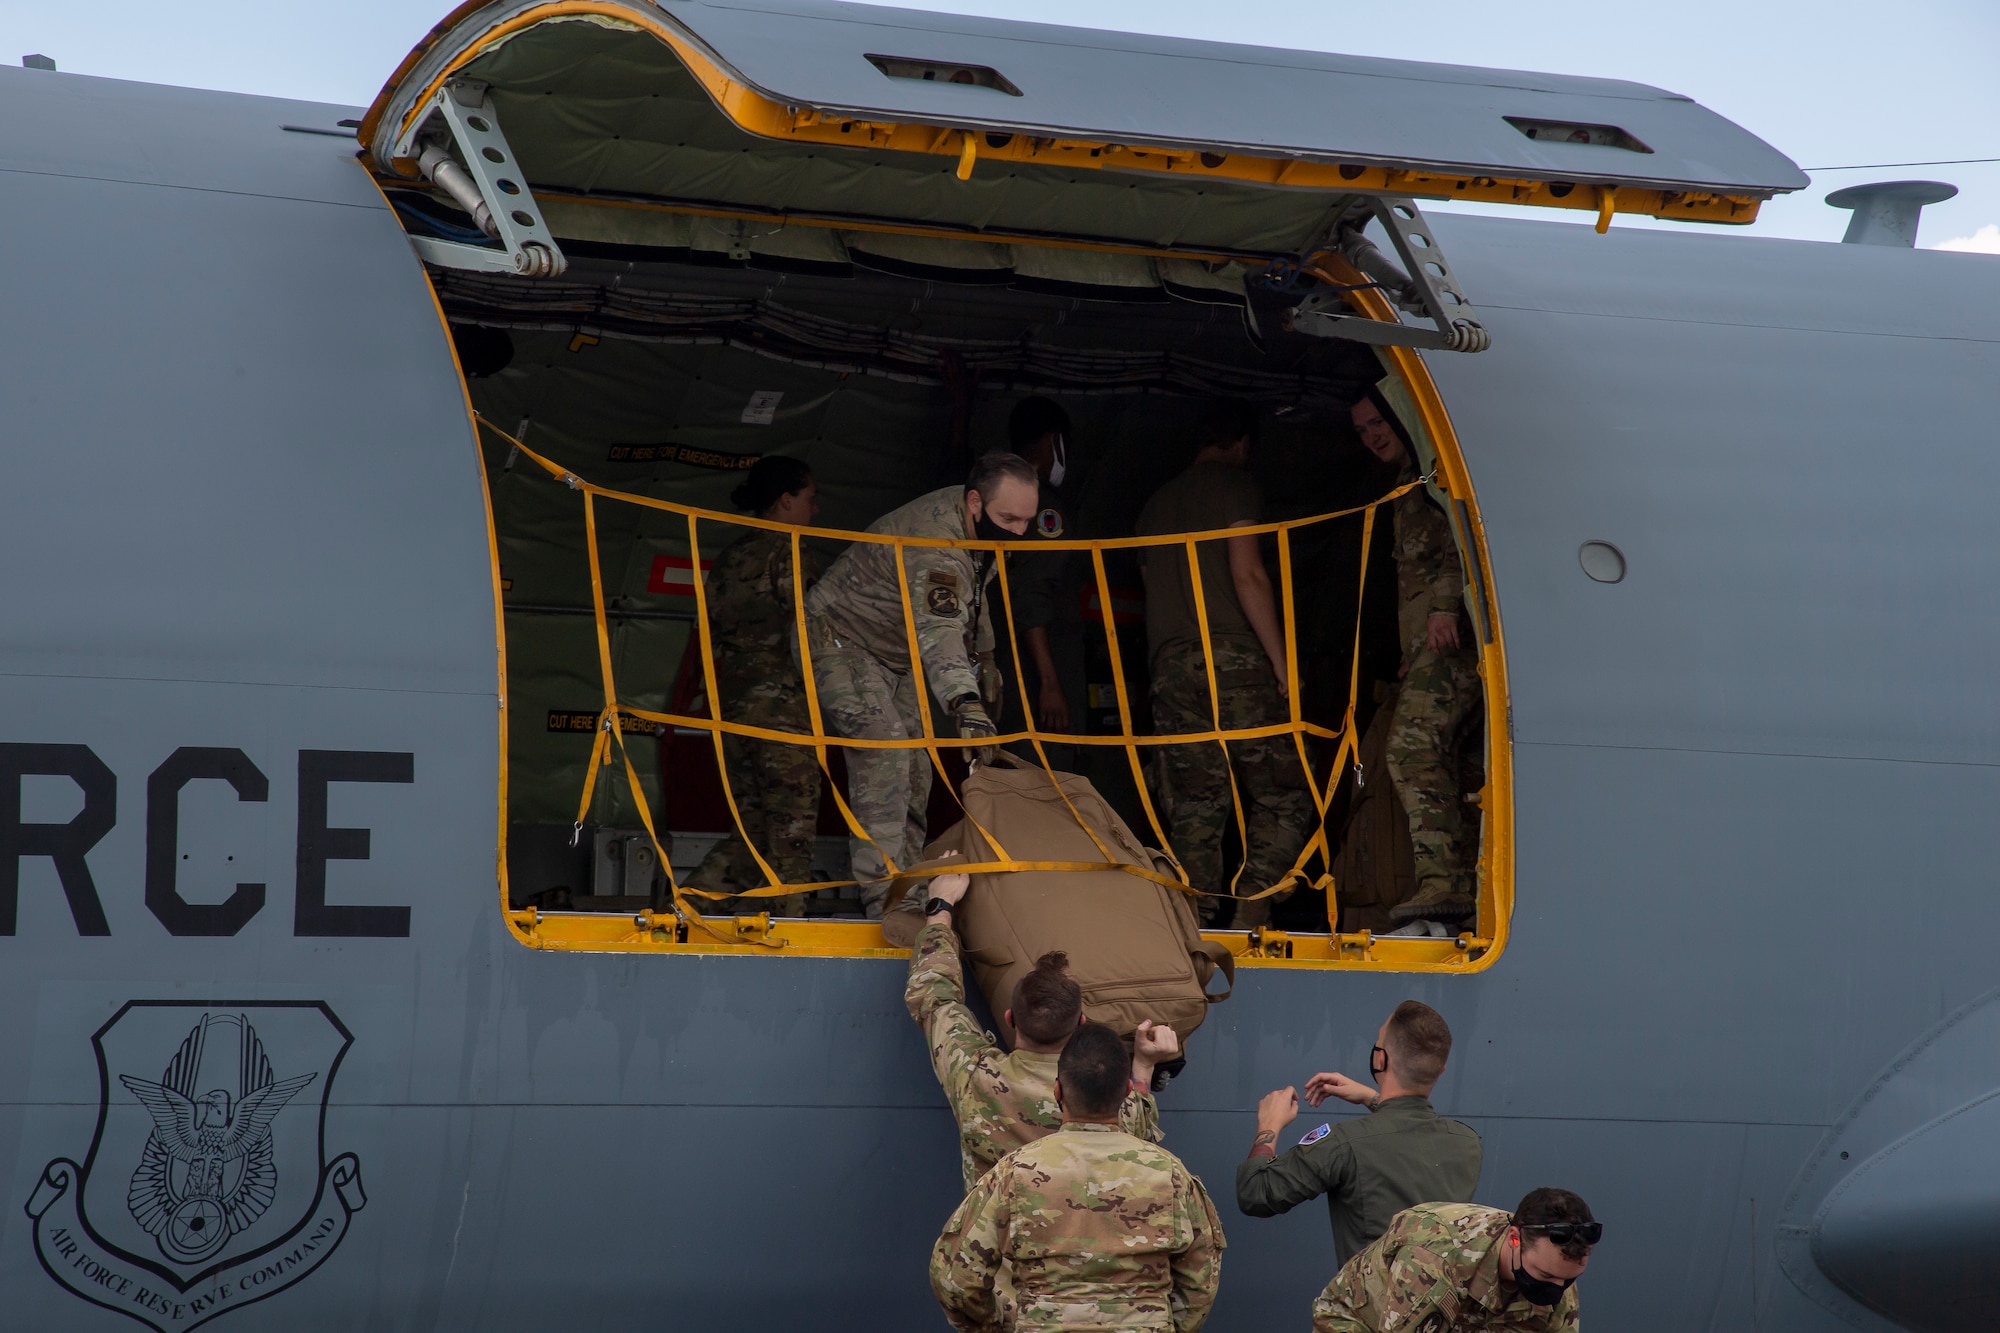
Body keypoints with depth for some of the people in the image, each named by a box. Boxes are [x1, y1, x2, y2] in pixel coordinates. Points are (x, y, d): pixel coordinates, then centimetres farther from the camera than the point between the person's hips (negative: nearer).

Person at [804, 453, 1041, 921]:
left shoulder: (980, 524, -7)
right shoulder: (934, 547, -39)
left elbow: (974, 593, 15)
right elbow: (939, 630, -55)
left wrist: (985, 655, 17)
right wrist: (965, 701, -69)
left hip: (899, 655, 10)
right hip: (843, 641, -10)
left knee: (913, 767, 6)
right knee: (884, 748, -27)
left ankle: (906, 890, 11)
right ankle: (883, 891, -31)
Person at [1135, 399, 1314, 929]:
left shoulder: (1157, 503, 23)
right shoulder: (1232, 483, 2)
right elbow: (1246, 574, -7)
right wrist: (1282, 664, -8)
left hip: (1171, 666, 6)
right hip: (1234, 658, -6)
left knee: (1194, 809, 4)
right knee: (1282, 797, -2)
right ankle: (1251, 914, -20)